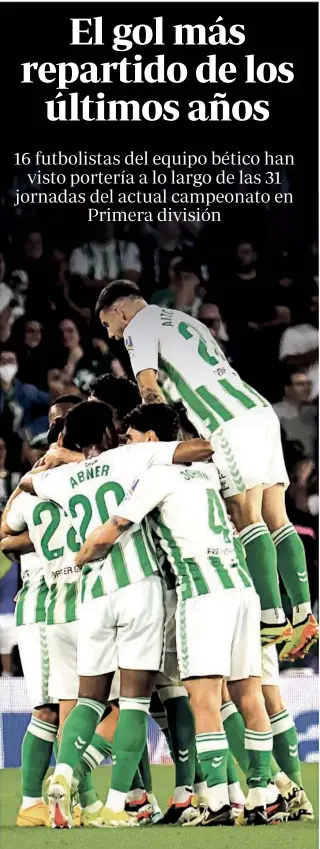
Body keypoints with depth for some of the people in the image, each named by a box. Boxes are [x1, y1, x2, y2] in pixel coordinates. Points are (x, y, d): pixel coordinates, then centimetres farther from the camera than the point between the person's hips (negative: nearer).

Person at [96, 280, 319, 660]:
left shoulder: (139, 326, 7)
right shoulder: (183, 320, 32)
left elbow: (149, 388, -4)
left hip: (231, 423, -8)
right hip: (261, 411, 8)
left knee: (245, 516, -13)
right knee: (274, 517, 5)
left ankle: (273, 622, -20)